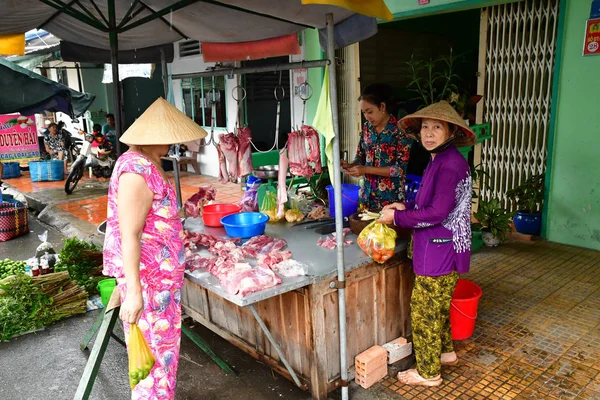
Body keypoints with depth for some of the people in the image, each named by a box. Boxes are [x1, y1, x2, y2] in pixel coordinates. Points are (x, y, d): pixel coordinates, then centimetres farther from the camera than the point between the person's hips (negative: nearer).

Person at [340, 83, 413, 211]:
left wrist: (366, 169, -20)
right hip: (367, 194, 5)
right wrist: (350, 165, -8)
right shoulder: (367, 127, 5)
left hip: (391, 197, -5)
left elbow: (400, 168, -15)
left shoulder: (400, 130, -11)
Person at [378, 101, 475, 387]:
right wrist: (406, 207, 7)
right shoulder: (439, 160, 9)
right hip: (442, 247, 10)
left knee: (424, 309, 4)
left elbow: (437, 212, -26)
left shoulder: (450, 163, -23)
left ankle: (428, 372, 22)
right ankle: (445, 351, 44)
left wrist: (397, 217, -17)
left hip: (441, 249, -10)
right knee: (437, 305, 24)